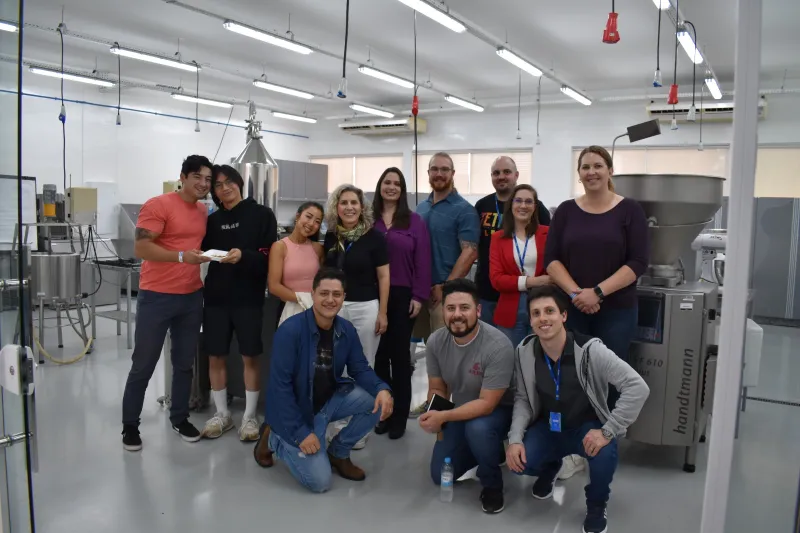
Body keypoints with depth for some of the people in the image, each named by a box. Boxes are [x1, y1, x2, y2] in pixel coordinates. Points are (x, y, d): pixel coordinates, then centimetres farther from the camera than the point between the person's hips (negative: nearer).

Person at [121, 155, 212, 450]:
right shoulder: (158, 205, -12)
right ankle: (130, 425, 19)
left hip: (192, 296, 6)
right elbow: (140, 248, -18)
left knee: (185, 362, 14)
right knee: (143, 364, 4)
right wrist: (182, 256, -28)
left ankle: (179, 417, 29)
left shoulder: (204, 210, 9)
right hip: (156, 296, -6)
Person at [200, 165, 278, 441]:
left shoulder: (262, 214, -1)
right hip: (216, 297, 4)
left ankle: (249, 416, 17)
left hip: (249, 297, -3)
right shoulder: (212, 220, 11)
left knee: (250, 357, 3)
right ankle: (222, 413, 23)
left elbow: (269, 256, -9)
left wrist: (243, 256, -25)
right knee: (215, 356, 7)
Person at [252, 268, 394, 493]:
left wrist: (382, 389, -25)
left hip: (330, 399, 6)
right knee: (320, 482, -11)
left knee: (378, 402, -16)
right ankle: (274, 438, 15)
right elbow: (280, 386, -24)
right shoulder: (290, 330, -25)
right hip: (296, 408, -6)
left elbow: (360, 369, -2)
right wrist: (300, 432, -23)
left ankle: (338, 452, 8)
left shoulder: (347, 330, -6)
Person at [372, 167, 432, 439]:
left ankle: (399, 417, 17)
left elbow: (422, 261, -2)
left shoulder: (414, 221, 0)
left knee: (400, 354, 7)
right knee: (379, 354, 9)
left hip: (403, 296, -1)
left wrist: (419, 296, -7)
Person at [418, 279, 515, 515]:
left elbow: (487, 404, -30)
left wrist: (442, 417, -38)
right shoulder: (436, 341, -15)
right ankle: (491, 450, 28)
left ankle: (492, 485, -8)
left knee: (478, 428, -38)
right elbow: (437, 388, -3)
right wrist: (435, 420, -22)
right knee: (440, 475, 3)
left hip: (498, 410, -5)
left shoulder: (498, 346, -32)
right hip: (461, 411, 6)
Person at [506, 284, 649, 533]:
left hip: (587, 427, -3)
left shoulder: (590, 350, -25)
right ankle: (550, 467, 19)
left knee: (604, 454, -35)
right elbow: (523, 399, -3)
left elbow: (638, 388, -28)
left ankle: (596, 507, 1)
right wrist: (515, 438, -18)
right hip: (548, 426, 3)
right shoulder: (524, 352, -12)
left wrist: (608, 431, -31)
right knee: (519, 462, -22)